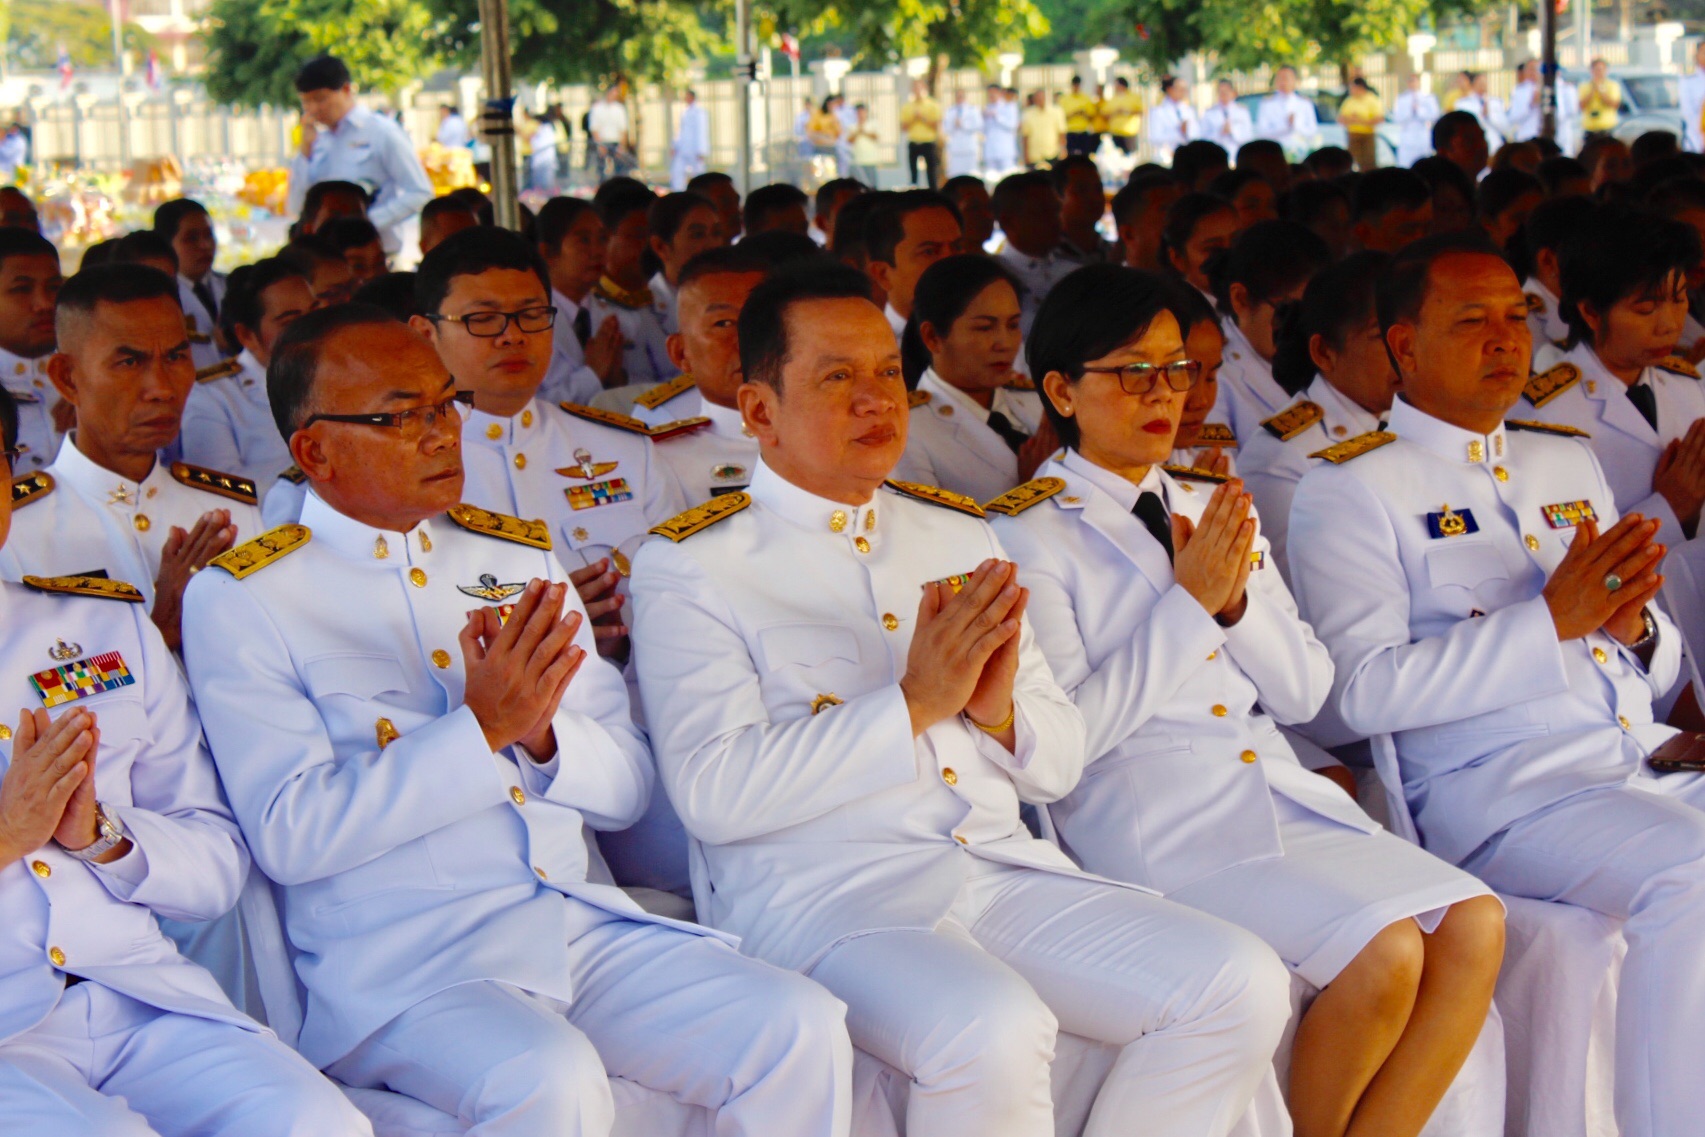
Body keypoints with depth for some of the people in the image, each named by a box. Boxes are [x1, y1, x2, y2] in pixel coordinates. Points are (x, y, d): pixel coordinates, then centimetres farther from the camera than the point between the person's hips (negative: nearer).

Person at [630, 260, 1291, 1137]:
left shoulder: (961, 536, 19)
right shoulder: (688, 569, 1)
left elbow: (1060, 761, 18)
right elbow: (711, 790, -13)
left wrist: (998, 708, -6)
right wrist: (913, 704, -15)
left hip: (1002, 869, 6)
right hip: (820, 897, -6)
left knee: (1242, 983, -15)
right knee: (993, 1030, -36)